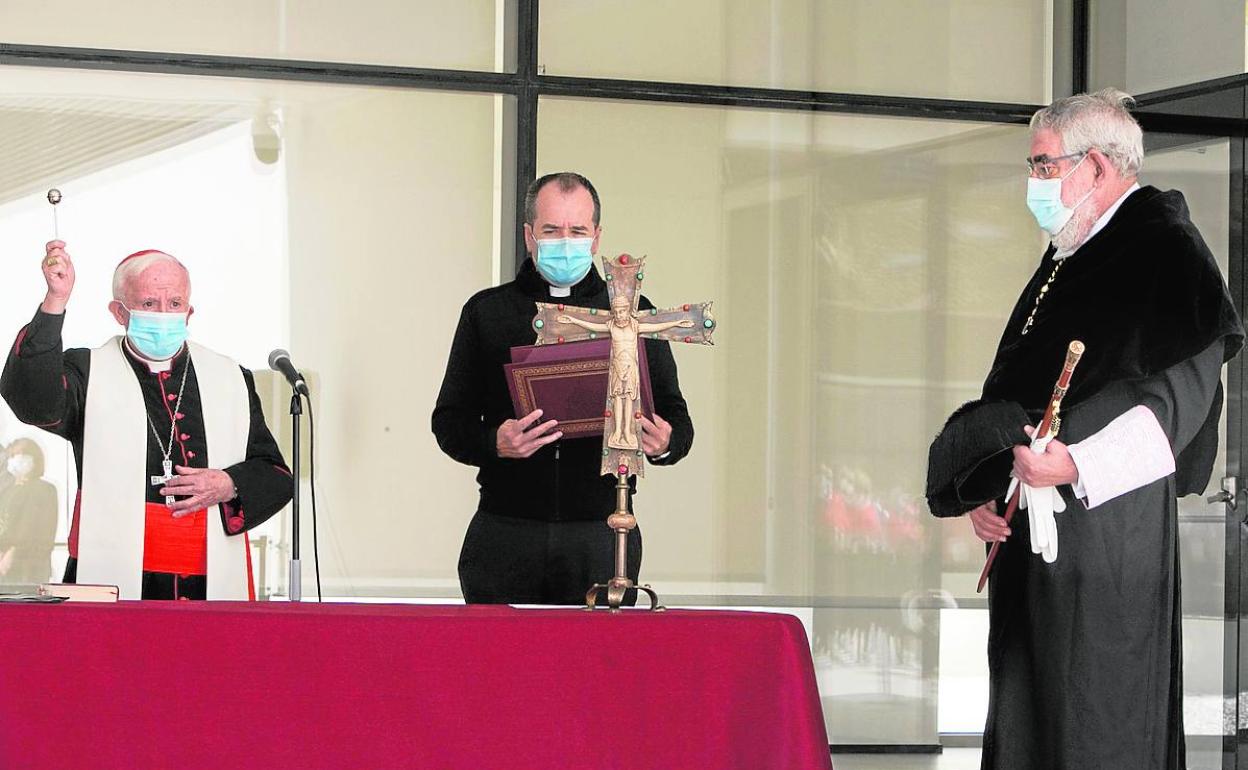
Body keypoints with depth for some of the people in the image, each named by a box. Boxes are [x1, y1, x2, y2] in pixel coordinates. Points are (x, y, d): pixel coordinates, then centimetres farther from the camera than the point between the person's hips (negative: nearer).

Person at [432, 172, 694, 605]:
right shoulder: (486, 312, 11)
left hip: (601, 536, 0)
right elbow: (449, 420, 7)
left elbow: (676, 418, 12)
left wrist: (665, 443, -13)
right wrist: (495, 443, -15)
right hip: (505, 534, 0)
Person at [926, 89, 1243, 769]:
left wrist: (1079, 464, -29)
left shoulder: (1163, 249, -8)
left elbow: (1180, 389, -18)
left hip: (1109, 536, -9)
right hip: (1029, 536, 9)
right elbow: (1010, 394, 22)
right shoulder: (1064, 261, 19)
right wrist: (982, 488, 7)